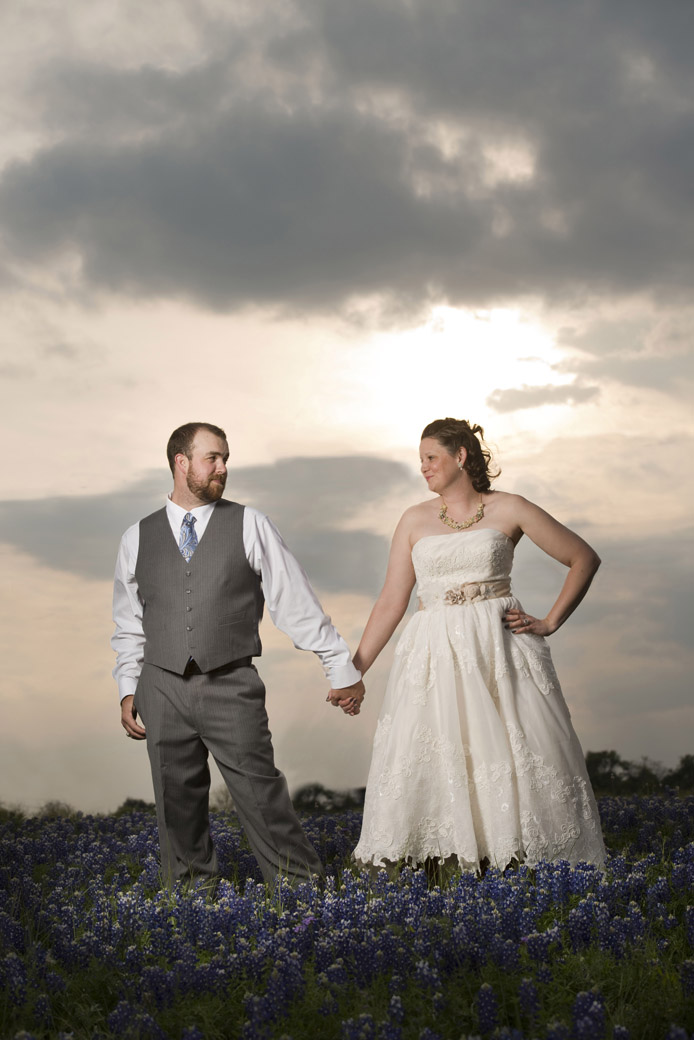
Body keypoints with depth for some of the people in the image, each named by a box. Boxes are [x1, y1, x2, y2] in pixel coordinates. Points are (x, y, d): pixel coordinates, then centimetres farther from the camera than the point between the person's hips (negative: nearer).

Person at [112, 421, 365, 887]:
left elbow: (297, 602, 2)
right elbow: (130, 624, 17)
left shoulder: (250, 526, 3)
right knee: (178, 809, 8)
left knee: (265, 802, -6)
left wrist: (342, 668, 1)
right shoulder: (138, 538, 9)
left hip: (231, 687, -2)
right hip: (163, 691, 2)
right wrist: (128, 689, 10)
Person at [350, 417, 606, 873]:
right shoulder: (415, 520, 13)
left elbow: (585, 559, 10)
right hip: (435, 660, 2)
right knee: (434, 772, -7)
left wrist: (549, 622, 3)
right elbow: (391, 602, 11)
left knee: (512, 759, -7)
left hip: (501, 651, -2)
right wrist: (353, 670, 5)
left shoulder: (509, 510, 5)